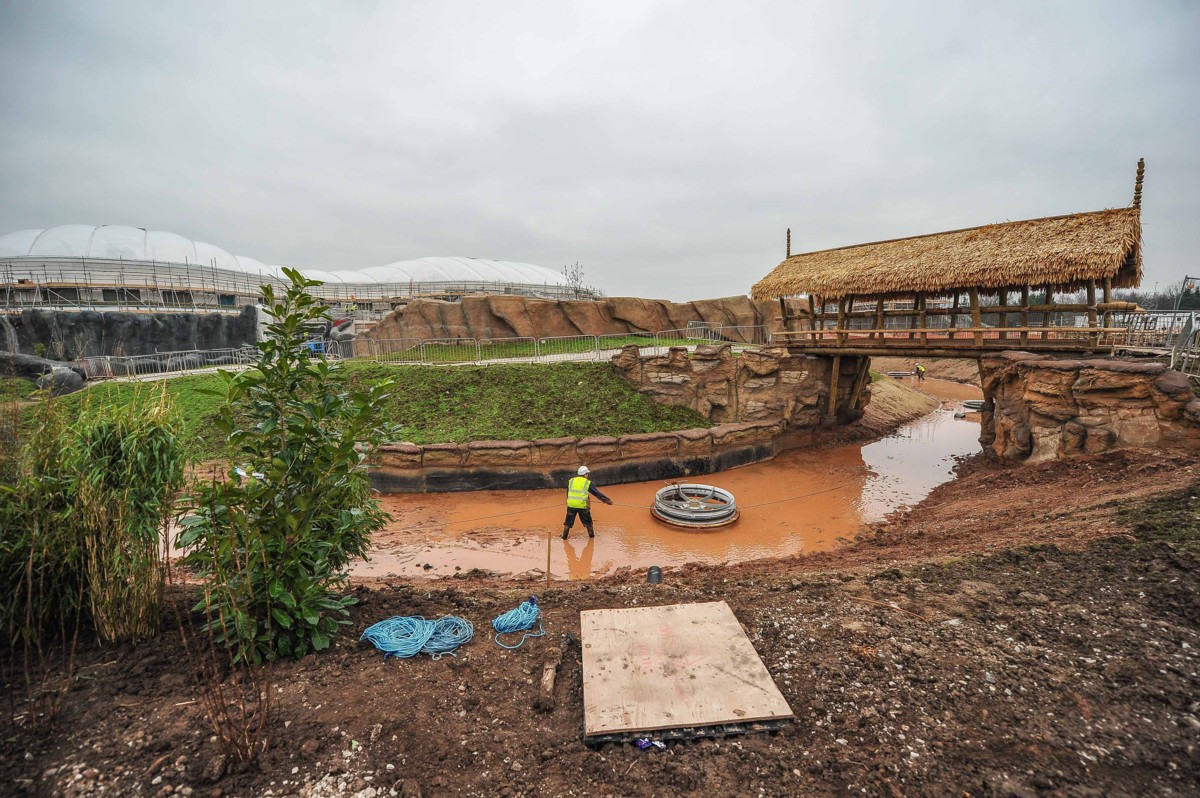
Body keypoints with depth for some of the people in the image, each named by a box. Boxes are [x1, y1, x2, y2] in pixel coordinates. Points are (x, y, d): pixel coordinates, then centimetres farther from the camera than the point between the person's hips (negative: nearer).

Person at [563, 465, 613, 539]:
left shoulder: (571, 481, 11)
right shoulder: (588, 483, 2)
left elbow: (567, 493, 19)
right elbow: (597, 493, 4)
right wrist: (607, 500, 10)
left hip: (571, 505, 2)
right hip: (582, 505, -2)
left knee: (568, 521, 14)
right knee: (588, 521, 17)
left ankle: (564, 536, 15)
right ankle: (591, 535, 30)